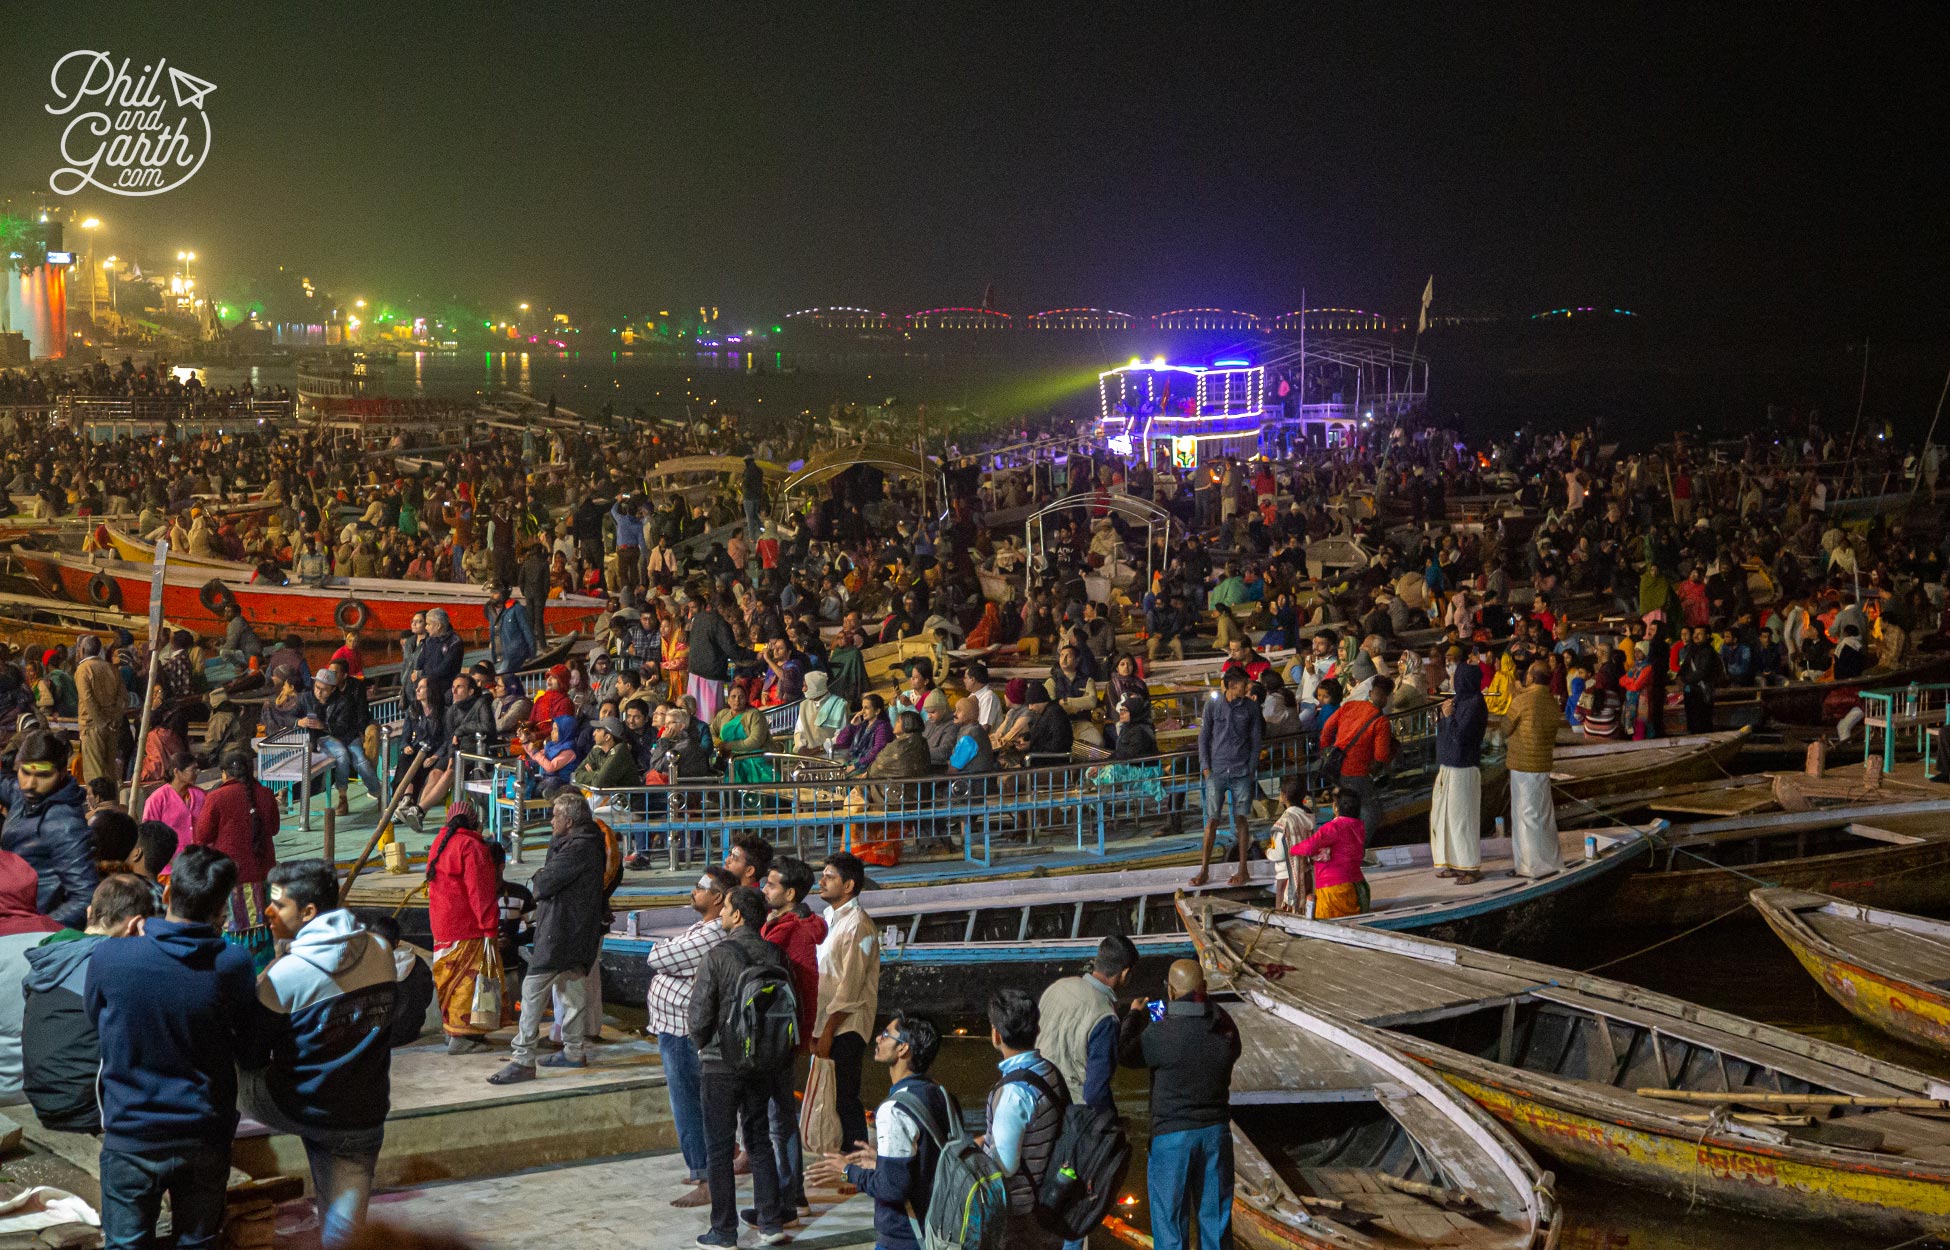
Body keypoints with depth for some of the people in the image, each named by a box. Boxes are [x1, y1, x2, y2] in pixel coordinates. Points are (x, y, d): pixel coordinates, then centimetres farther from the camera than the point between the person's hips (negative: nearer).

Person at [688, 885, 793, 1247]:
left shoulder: (717, 956, -16)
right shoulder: (775, 956, -2)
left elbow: (700, 1014, -15)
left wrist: (703, 1047, 5)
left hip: (721, 1064, -5)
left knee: (719, 1149, 5)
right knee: (760, 1142, 16)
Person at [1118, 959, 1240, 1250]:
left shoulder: (1161, 1033, -19)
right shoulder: (1224, 1028, -6)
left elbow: (1125, 1054, -3)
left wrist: (1134, 1016, 15)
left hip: (1172, 1137, -4)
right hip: (1216, 1132, 4)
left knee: (1170, 1223, 7)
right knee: (1216, 1218, 15)